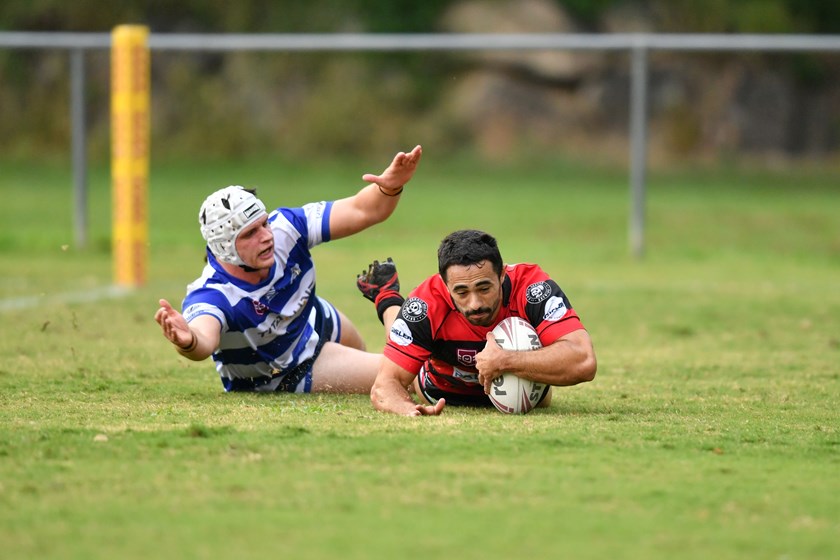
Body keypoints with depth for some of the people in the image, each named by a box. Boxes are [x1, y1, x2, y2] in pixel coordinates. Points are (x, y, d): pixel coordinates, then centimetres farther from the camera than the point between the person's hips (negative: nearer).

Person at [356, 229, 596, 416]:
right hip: (444, 393, -1)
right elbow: (385, 384, -41)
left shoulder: (532, 287, -45)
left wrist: (504, 362, -59)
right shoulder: (427, 303, -43)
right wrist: (409, 410, -64)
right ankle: (386, 298, 53)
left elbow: (584, 363, -56)